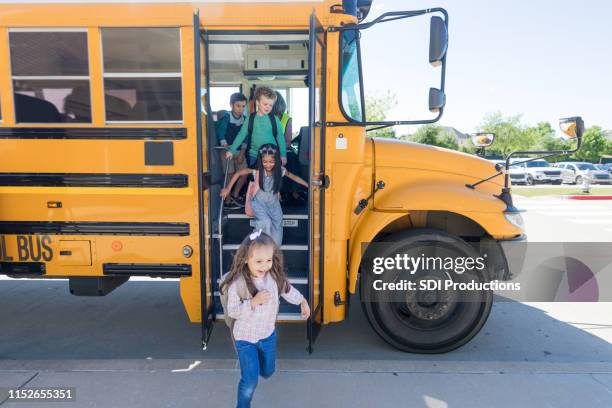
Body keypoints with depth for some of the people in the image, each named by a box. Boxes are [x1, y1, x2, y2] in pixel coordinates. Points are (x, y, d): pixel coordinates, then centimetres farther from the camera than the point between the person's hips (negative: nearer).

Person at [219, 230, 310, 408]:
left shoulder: (274, 276, -15)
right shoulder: (237, 283, -27)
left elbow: (287, 290, 5)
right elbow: (232, 311, -21)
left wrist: (302, 301, 11)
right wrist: (253, 302, -33)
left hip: (268, 335, 5)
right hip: (245, 338, -4)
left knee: (267, 371, 25)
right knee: (250, 381, -3)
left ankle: (257, 365, 60)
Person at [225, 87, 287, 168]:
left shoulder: (275, 119, -2)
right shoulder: (250, 119, 0)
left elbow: (280, 138, 2)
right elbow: (241, 135, 2)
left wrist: (283, 155, -2)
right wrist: (232, 150, -3)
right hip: (253, 156, 1)